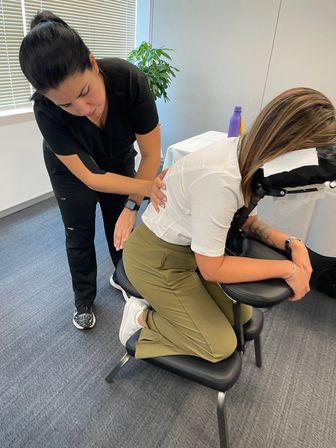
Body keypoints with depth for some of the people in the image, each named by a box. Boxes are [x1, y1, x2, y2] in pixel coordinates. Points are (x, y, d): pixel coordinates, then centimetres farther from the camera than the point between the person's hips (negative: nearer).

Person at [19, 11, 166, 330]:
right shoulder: (46, 110, -35)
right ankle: (84, 300, 32)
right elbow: (90, 177, -30)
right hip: (71, 168, -1)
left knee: (120, 226, 11)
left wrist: (131, 207, -24)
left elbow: (151, 154, -25)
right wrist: (148, 187, -38)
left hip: (118, 160, 1)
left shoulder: (130, 80, -36)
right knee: (80, 236, 8)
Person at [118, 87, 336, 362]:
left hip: (188, 248, 8)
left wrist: (292, 243, -12)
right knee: (220, 347, 3)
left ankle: (161, 302, 19)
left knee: (242, 315, 15)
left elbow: (245, 220, 4)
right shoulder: (220, 178, -36)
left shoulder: (246, 153, -9)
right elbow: (212, 268, -26)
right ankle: (141, 317, 12)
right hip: (157, 258, -8)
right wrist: (287, 269, -19)